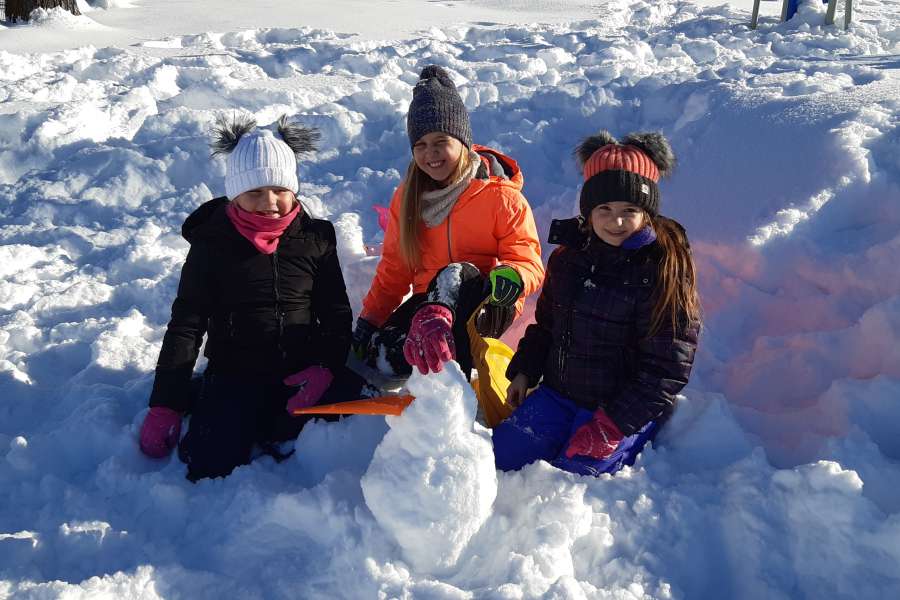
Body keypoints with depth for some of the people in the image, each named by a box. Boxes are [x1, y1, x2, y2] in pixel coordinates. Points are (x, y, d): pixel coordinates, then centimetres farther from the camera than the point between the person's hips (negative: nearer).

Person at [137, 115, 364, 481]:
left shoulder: (315, 238, 2)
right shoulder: (211, 244, -3)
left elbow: (336, 313, 7)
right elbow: (185, 326, -2)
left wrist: (325, 366, -13)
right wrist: (165, 407, -6)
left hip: (302, 371, 2)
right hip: (235, 374, -2)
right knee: (212, 469, -20)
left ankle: (266, 430, -2)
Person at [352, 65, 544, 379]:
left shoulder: (502, 197, -9)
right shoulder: (407, 197, 5)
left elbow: (529, 265, -11)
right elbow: (394, 269, 10)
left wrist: (510, 278, -35)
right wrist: (368, 321, 1)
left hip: (488, 308, -4)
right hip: (430, 300, 5)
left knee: (456, 275, -37)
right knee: (380, 354, -24)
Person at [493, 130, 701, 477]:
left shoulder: (666, 272, -17)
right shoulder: (569, 256, 2)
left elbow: (666, 370, -17)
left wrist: (610, 426, -20)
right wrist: (523, 372, 9)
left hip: (627, 409, -5)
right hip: (558, 392, 6)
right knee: (503, 454, -3)